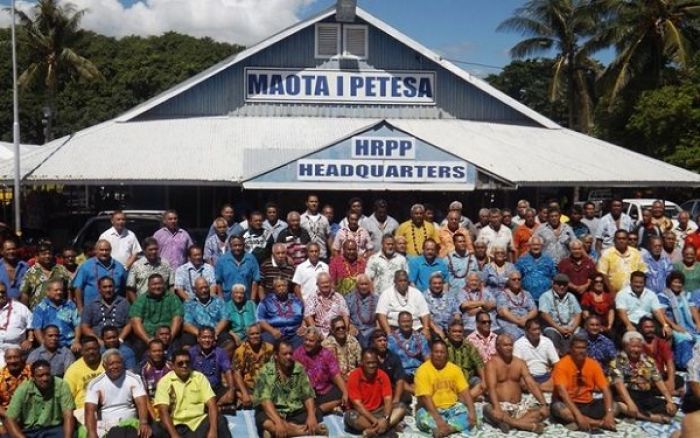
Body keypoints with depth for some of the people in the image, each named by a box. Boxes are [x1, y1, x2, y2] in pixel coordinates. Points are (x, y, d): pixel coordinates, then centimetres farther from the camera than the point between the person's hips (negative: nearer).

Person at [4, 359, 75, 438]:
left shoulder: (61, 385, -10)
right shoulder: (23, 390, -9)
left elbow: (68, 416, -13)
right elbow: (9, 420, -10)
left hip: (54, 429, -1)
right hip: (27, 432, 1)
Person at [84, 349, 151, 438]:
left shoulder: (133, 379, 2)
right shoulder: (95, 384, 1)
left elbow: (141, 403, -10)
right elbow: (90, 410, -8)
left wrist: (144, 423, -29)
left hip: (130, 423, 0)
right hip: (106, 427, 0)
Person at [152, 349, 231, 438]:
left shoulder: (199, 377, 5)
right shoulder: (164, 381, -1)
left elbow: (211, 404, -4)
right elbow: (163, 410, -12)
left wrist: (213, 429, -21)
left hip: (199, 421, 1)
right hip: (176, 424, -1)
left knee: (220, 421, -26)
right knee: (156, 430, -31)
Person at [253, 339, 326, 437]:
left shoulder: (299, 369, 1)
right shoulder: (265, 372, -9)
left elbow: (308, 395, -1)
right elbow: (265, 400, -18)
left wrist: (311, 416, -20)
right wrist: (278, 422, -33)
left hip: (296, 412, 3)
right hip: (274, 413, -3)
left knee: (317, 414, -21)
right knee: (263, 419, -35)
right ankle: (307, 430, -34)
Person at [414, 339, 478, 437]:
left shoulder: (454, 369, 1)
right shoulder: (423, 370, -12)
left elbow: (465, 392, -3)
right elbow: (425, 398, -20)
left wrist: (472, 411, -20)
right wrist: (438, 418, -30)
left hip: (452, 407, 4)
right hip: (431, 409, -4)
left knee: (469, 414, -23)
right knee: (423, 417, -36)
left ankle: (442, 429, -34)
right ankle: (456, 426, -33)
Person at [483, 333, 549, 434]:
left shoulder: (520, 363, 8)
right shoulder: (492, 364, -6)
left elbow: (531, 384, -1)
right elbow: (491, 388, -19)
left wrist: (543, 404, -15)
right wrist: (497, 408, -36)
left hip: (519, 406, 5)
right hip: (501, 406, -5)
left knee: (545, 411, -14)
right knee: (489, 411, -39)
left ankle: (510, 423, -26)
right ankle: (530, 426, -33)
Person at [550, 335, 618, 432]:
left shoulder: (593, 364, -2)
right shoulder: (562, 364, -15)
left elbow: (605, 389, -7)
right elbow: (562, 391, -26)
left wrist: (609, 413, -25)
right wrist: (578, 415, -37)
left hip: (587, 404, 4)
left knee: (614, 406, -14)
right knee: (557, 408, -37)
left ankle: (578, 424, -26)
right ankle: (600, 423, -30)